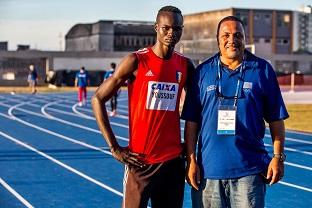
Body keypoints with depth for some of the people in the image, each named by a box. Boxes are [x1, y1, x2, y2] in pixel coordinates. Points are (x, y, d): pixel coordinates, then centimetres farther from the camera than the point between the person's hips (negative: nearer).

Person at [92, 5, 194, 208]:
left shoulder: (186, 66, 6)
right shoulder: (136, 61, -7)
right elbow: (98, 99, -5)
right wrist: (114, 147, -8)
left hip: (173, 160, 4)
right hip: (140, 161, -4)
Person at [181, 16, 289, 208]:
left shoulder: (263, 70, 5)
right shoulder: (203, 72, 6)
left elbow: (276, 119, 6)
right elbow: (191, 122, 5)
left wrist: (278, 156, -2)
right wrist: (191, 161, 0)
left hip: (249, 171, -1)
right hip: (208, 170, 1)